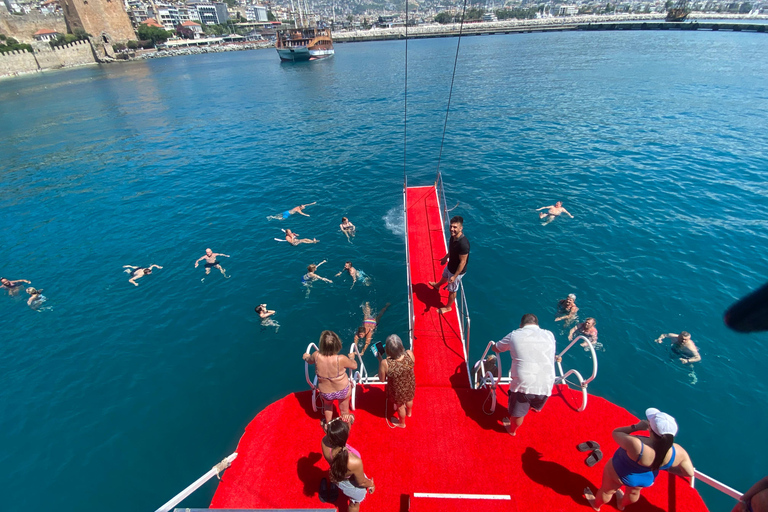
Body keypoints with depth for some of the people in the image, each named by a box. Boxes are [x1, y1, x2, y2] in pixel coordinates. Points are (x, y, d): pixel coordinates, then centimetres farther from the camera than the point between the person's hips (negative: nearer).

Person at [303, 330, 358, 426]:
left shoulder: (316, 355, -24)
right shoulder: (341, 359, -31)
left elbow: (310, 361, 2)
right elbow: (354, 366, -10)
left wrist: (306, 357, 26)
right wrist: (352, 357, 11)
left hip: (325, 393, 2)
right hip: (342, 391, -2)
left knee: (327, 404, 37)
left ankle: (327, 424, 58)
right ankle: (346, 419, 57)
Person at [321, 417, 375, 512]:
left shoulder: (324, 442, -37)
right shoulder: (355, 462, -45)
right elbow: (361, 482, -23)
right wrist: (371, 484, -2)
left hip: (337, 478, 5)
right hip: (353, 486, -5)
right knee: (355, 504, 31)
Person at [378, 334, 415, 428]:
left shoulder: (385, 363, -41)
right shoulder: (409, 354, -33)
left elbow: (382, 379, -20)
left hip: (398, 391, -3)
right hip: (410, 386, 3)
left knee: (400, 406, 30)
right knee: (409, 399, 37)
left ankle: (402, 423, 61)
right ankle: (409, 412, 70)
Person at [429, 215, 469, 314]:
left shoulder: (463, 244, -39)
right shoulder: (453, 236, -12)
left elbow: (463, 262, -30)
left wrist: (455, 276, -27)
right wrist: (445, 257, 24)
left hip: (457, 271, -8)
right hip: (450, 265, 8)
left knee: (452, 290, 14)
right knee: (444, 276, 37)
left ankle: (448, 307, 39)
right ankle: (437, 285, 70)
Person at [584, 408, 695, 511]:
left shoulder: (636, 445, -46)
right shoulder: (678, 452, -32)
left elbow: (615, 433, -28)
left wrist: (637, 427, -21)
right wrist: (666, 467, 0)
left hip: (619, 473, -4)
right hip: (647, 479, 5)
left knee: (607, 491, 29)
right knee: (634, 492, 39)